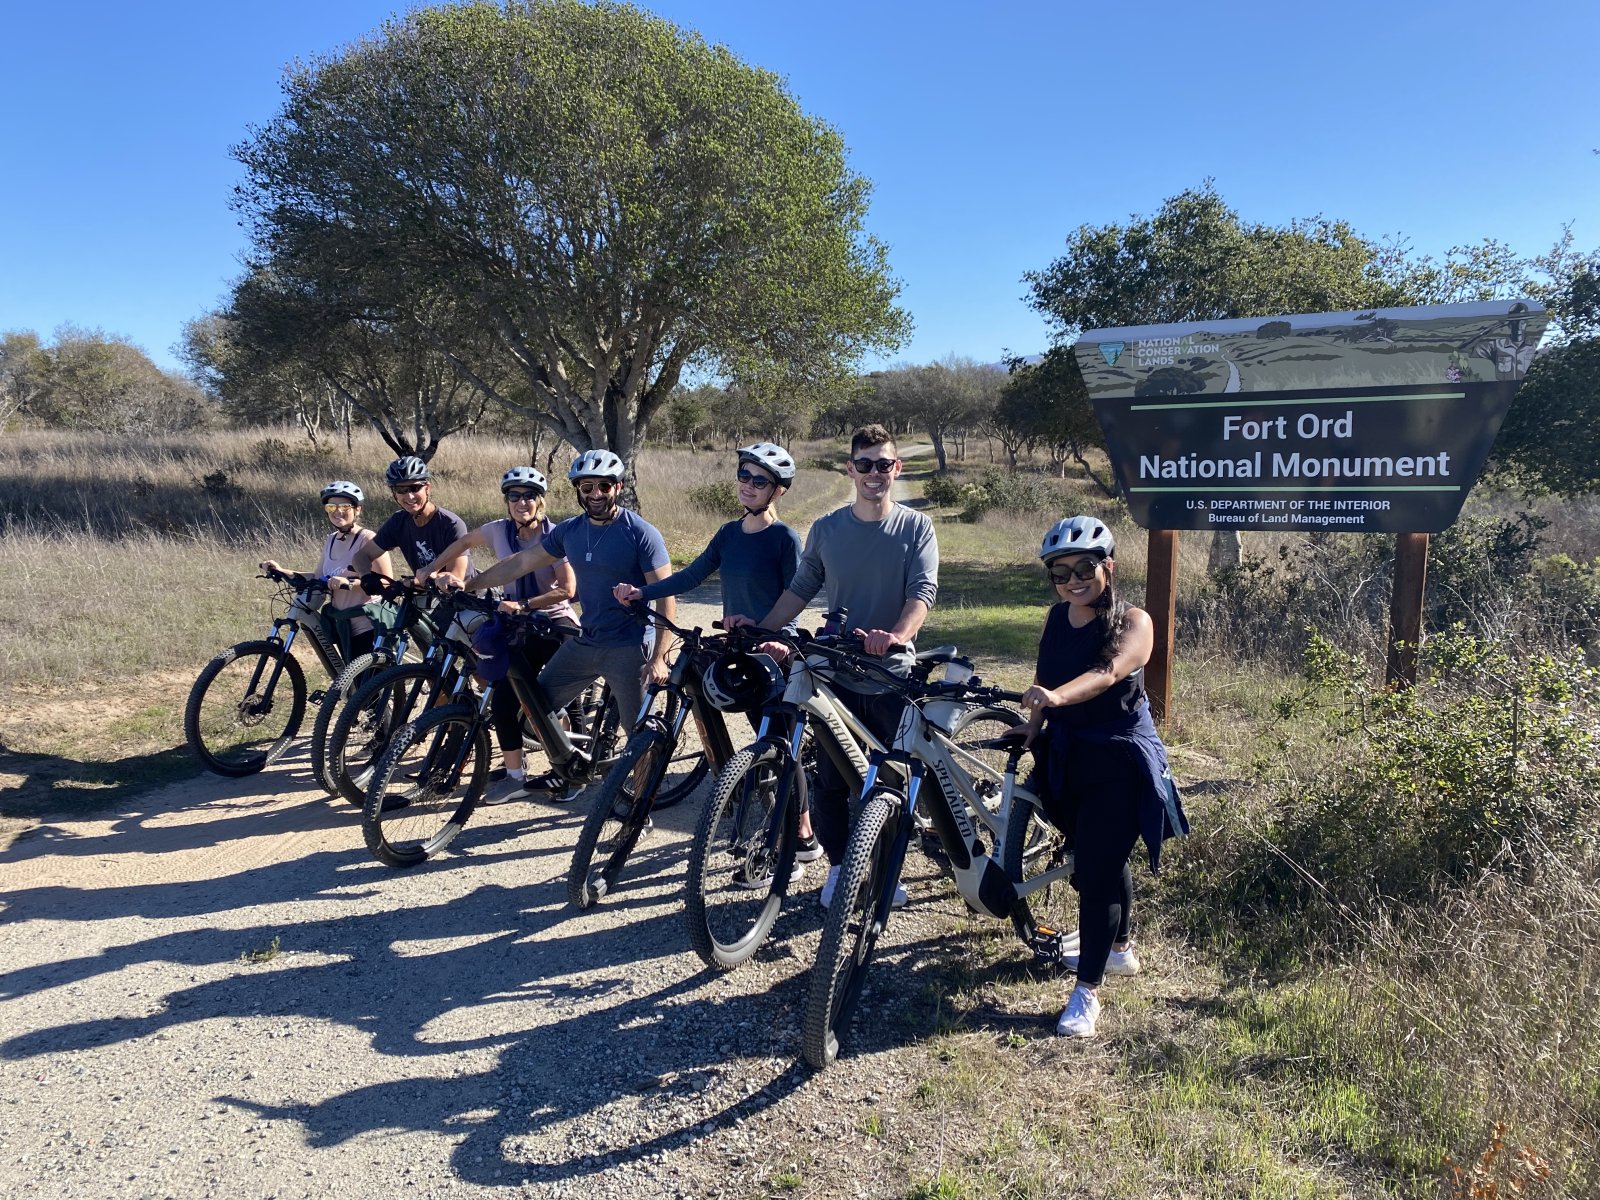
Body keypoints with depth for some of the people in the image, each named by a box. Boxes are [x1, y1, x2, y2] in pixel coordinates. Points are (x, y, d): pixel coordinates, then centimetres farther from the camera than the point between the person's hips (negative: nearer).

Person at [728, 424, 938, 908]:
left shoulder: (916, 527, -2)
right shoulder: (826, 528, 4)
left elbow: (923, 591, -14)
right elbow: (800, 589, 11)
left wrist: (896, 635, -33)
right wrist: (760, 627, -2)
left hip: (894, 675, -1)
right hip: (838, 674, 1)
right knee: (831, 779, 4)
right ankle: (839, 866, 23)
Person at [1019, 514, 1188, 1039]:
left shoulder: (1132, 622, -15)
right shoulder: (1056, 620, 3)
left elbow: (1107, 672, -34)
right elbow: (1043, 687, 9)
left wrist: (1058, 696, -51)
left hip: (1118, 763, -6)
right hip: (1068, 759, 6)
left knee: (1097, 872, -6)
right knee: (1103, 860, 22)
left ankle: (1087, 991, 7)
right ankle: (1118, 948, 44)